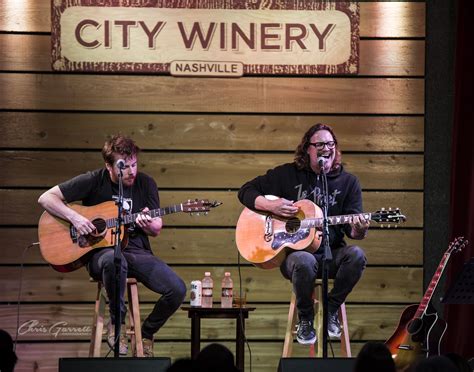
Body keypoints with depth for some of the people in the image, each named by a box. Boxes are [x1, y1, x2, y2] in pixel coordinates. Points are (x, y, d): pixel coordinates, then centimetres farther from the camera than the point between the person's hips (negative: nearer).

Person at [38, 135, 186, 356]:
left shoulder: (145, 184, 5)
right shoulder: (94, 181, -4)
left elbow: (157, 230, 10)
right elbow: (46, 198, -4)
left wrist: (148, 225, -15)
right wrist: (75, 218, -18)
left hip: (137, 251, 4)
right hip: (101, 252, -3)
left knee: (177, 289, -21)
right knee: (113, 260, -43)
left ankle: (146, 334, 9)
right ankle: (117, 323, -17)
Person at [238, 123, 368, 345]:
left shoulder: (348, 182, 9)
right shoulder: (287, 174, 7)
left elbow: (351, 228, 3)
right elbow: (246, 192, 10)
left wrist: (358, 231, -22)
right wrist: (271, 206, -9)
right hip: (293, 251, -2)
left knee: (356, 255, -32)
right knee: (303, 262, -39)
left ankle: (331, 310, -9)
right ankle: (305, 319, -11)